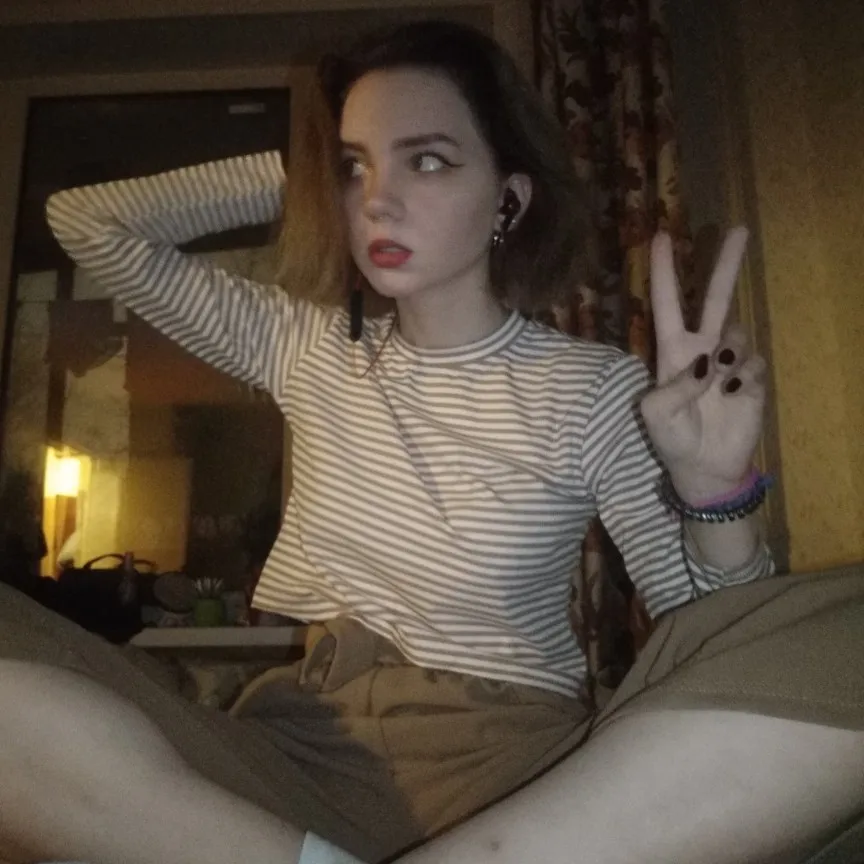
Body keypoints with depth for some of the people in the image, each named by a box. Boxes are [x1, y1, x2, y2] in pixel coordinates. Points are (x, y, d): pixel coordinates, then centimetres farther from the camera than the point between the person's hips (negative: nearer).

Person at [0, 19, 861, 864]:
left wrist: (713, 494, -23)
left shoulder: (593, 390, -4)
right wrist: (295, 177, 7)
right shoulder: (306, 345, 6)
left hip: (516, 767, 0)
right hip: (304, 752, 2)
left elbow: (712, 641, -3)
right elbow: (86, 221, 10)